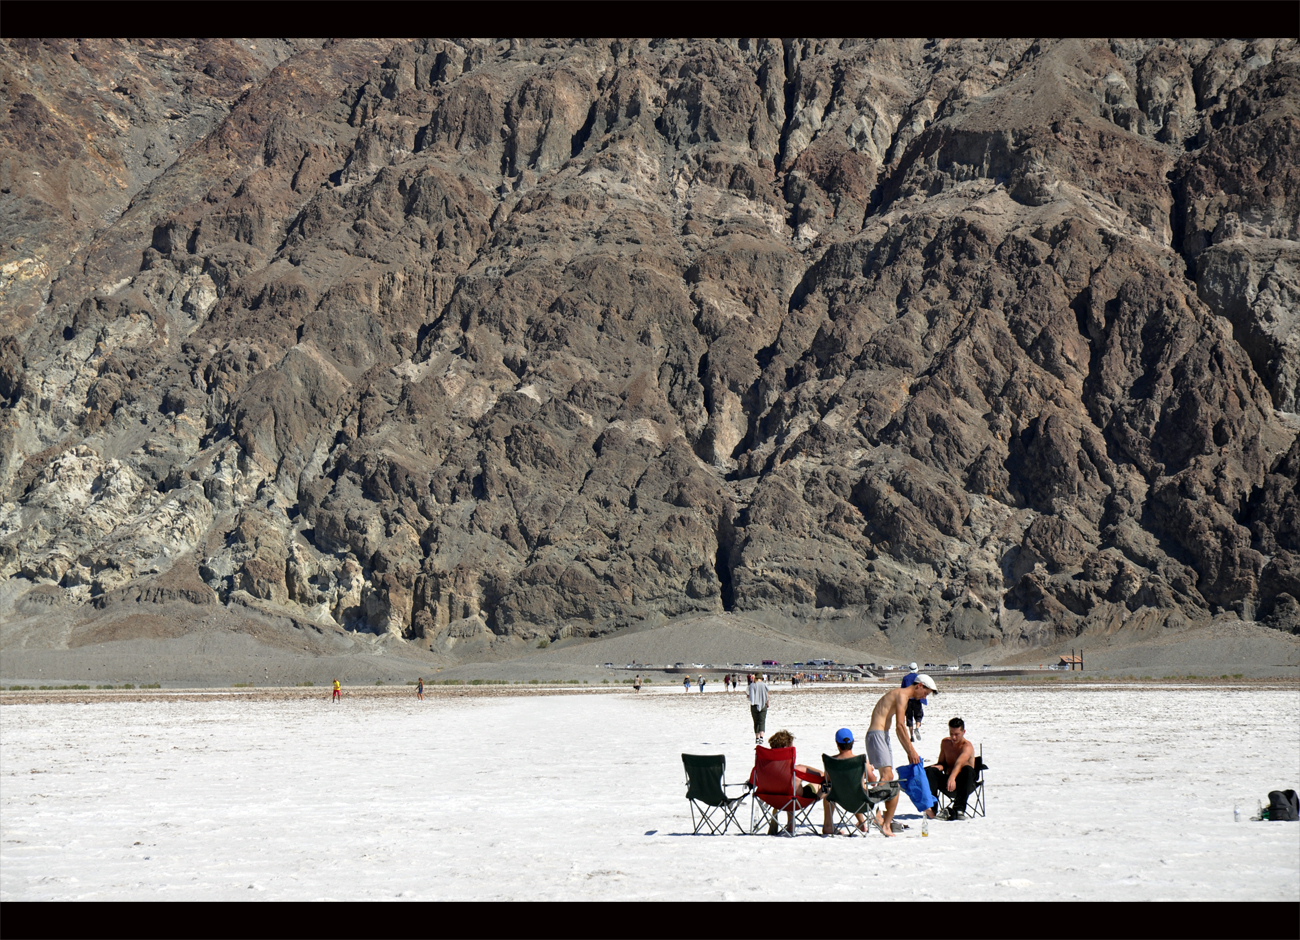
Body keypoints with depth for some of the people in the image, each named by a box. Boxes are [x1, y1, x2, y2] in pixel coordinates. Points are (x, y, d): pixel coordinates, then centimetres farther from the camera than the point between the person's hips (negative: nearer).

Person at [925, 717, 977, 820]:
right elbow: (941, 762, 17)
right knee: (930, 771, -20)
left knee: (968, 769, -37)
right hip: (948, 780, 5)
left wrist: (952, 778, -54)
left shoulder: (967, 746, -15)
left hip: (964, 782, -5)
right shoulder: (945, 743, 7)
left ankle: (959, 808, -44)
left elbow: (959, 763, -35)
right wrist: (939, 766, -10)